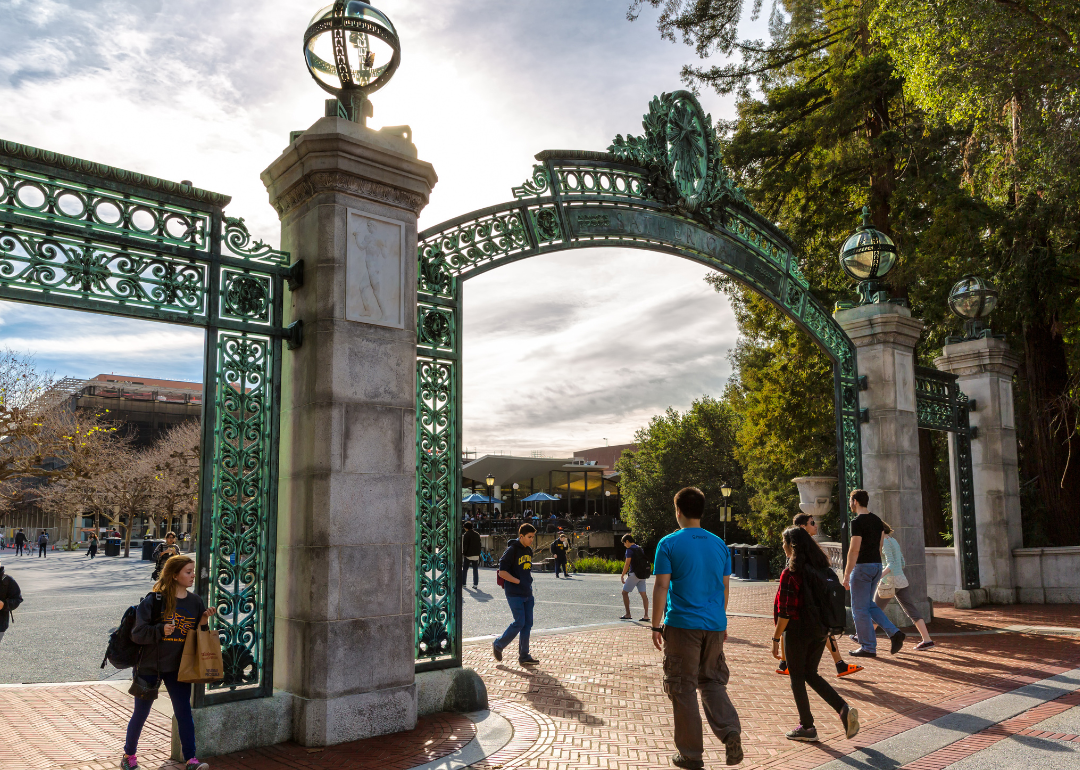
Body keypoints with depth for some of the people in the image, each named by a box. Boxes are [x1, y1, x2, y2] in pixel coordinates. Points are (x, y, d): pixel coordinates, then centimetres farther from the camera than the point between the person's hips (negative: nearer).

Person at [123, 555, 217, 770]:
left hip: (178, 667, 3)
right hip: (150, 665, -3)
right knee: (141, 713, 13)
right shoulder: (154, 600, -13)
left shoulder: (195, 601, 2)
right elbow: (137, 633, -14)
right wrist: (161, 630, -29)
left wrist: (204, 620, -10)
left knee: (184, 712, -3)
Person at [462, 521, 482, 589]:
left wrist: (464, 553, -3)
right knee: (475, 570, 7)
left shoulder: (466, 534, -8)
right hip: (476, 555, 5)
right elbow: (479, 545, 13)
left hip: (468, 555, -5)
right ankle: (475, 584, 5)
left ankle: (463, 583, 6)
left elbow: (465, 545, -12)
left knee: (464, 570, 6)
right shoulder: (477, 534, 10)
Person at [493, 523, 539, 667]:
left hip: (527, 593, 8)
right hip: (514, 594, -8)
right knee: (519, 623, -8)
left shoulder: (529, 550, 12)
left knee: (528, 623, 5)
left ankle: (524, 656, 13)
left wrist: (529, 582, 12)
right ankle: (498, 645, 12)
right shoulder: (512, 550, -13)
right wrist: (518, 582, -18)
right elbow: (502, 572, -16)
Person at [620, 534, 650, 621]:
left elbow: (627, 564, -13)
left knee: (625, 592, 4)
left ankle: (627, 614, 3)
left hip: (634, 574, -7)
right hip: (642, 574, 8)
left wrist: (622, 575, -7)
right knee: (643, 594, 4)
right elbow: (644, 561, 16)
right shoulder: (640, 548, 14)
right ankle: (646, 615, 0)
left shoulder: (630, 550, -10)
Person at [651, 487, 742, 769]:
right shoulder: (719, 544, 7)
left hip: (682, 626, -4)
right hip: (714, 626, 4)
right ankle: (730, 731, -5)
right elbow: (725, 587, 12)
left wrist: (656, 625, -2)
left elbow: (661, 587, -10)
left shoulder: (669, 544, -7)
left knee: (683, 688, 6)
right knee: (712, 682, 17)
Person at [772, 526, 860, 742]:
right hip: (820, 630, 7)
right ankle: (844, 708, 2)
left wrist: (776, 638, -10)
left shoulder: (791, 572, -17)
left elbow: (786, 611, -18)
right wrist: (826, 628, 20)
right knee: (811, 674, 18)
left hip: (798, 630, -7)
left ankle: (807, 727, 14)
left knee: (797, 676, 8)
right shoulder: (822, 567, 5)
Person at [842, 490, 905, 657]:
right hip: (877, 565, 9)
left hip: (862, 567, -9)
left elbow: (854, 550, -20)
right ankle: (895, 633, 7)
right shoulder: (877, 520, 10)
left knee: (860, 608, 1)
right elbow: (880, 546, 15)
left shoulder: (857, 522, -16)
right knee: (869, 604, 20)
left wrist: (847, 575, -19)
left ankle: (869, 648, 6)